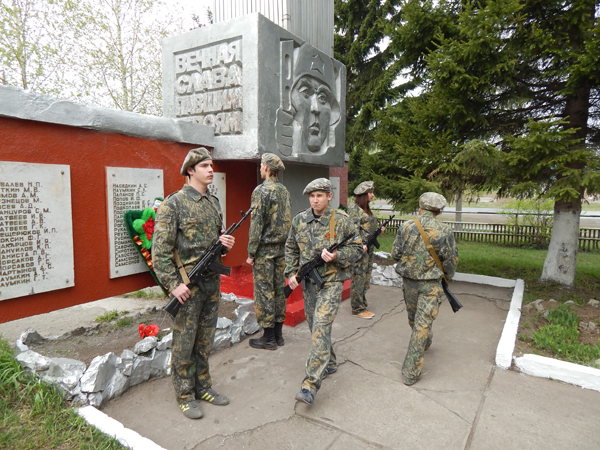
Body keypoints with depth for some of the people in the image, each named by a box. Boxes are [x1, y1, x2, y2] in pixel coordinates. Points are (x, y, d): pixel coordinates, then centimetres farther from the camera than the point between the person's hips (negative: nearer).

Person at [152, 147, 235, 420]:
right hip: (187, 285, -6)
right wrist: (173, 284, -18)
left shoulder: (214, 203, 11)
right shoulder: (174, 203, -11)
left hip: (212, 282, 7)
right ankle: (185, 396, 24)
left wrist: (225, 244, -1)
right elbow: (160, 249, -14)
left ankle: (203, 387, 33)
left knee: (205, 341, 17)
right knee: (184, 343, 7)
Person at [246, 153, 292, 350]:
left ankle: (268, 337, 9)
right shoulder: (284, 191, 10)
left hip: (264, 249, -8)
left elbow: (256, 223, -16)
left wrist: (251, 252, -11)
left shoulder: (261, 190, -13)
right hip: (280, 248, 8)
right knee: (279, 289, 12)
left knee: (264, 291, 0)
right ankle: (278, 333, 23)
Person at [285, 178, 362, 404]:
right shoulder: (299, 220, 3)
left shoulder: (341, 220, -9)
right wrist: (291, 273, 3)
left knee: (321, 328, -14)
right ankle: (329, 363, 40)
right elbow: (291, 249, 13)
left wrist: (336, 256, -20)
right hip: (308, 281, 6)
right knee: (314, 326, 16)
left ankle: (310, 384, -10)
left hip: (331, 282, -5)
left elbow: (357, 248, -4)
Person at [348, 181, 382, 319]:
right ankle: (357, 309, 7)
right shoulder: (354, 208, -11)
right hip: (360, 248, -9)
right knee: (358, 278, -3)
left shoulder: (367, 209, 16)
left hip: (369, 248, 9)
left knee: (366, 278, 13)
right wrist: (361, 245, -24)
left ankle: (363, 306, 23)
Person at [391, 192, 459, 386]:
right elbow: (451, 260, -5)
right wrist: (447, 276, 15)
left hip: (408, 280, 3)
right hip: (430, 284, -2)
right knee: (422, 324, 1)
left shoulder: (406, 227, -7)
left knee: (414, 318, 25)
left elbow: (395, 254, -1)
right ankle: (411, 372, 4)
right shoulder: (444, 231, -12)